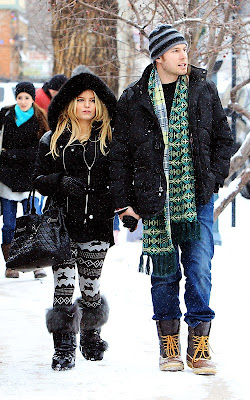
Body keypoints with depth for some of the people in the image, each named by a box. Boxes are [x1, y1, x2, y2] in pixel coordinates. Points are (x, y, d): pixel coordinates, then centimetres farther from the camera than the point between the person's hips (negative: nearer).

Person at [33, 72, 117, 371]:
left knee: (91, 287, 7)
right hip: (62, 224, -1)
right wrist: (62, 181, -16)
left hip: (96, 223, 1)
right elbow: (39, 180, 3)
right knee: (63, 286, -7)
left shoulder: (108, 139, 9)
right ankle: (63, 348, 4)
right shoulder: (52, 141, 6)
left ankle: (90, 338, 31)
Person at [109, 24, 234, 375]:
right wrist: (123, 203, 2)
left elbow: (223, 138, 13)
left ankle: (198, 347, 2)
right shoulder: (134, 100, 2)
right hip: (155, 202, 0)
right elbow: (120, 155, 6)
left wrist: (214, 178, 1)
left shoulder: (203, 91, 5)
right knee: (164, 275, 6)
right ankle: (169, 347, 16)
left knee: (199, 271, -5)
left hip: (197, 201, 0)